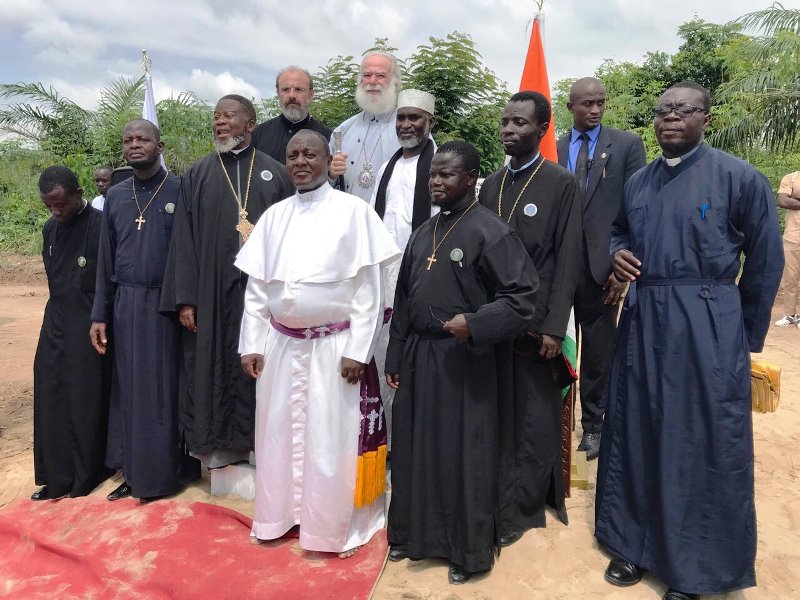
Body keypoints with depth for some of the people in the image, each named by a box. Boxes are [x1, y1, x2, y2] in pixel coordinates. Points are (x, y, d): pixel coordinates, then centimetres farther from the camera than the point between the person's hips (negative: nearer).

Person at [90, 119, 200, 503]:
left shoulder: (180, 190, -5)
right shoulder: (115, 196, 9)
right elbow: (105, 260, 10)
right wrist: (100, 314, 7)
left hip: (166, 305, -4)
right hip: (126, 306, 5)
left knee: (165, 388, 4)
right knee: (129, 390, 11)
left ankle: (164, 473, 18)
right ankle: (134, 471, 23)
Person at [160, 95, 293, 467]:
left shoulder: (275, 173, 7)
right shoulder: (197, 175, 8)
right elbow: (184, 240, 3)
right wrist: (185, 298, -5)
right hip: (212, 293, 1)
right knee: (213, 368, 5)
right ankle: (219, 450, 17)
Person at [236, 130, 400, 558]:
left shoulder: (353, 211, -5)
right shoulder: (273, 216, 8)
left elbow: (369, 288, -8)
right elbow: (256, 287, 10)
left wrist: (357, 350, -13)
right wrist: (252, 344, 4)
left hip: (334, 346, -4)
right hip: (281, 346, 5)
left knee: (332, 439, 5)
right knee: (279, 433, 14)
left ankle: (337, 527, 23)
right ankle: (281, 515, 34)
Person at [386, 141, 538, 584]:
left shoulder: (491, 232, -11)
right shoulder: (424, 233, 10)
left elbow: (522, 297, -13)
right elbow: (404, 300, 13)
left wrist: (475, 324, -24)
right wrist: (396, 358, 13)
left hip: (464, 360, -6)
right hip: (418, 357, 7)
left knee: (463, 456, 6)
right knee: (416, 450, 15)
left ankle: (467, 551, 25)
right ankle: (415, 533, 35)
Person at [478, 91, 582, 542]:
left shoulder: (562, 184, -4)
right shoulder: (491, 184, 12)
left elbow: (568, 260, -8)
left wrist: (554, 327, -13)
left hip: (534, 321, -4)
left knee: (534, 419, 5)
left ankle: (518, 509, 19)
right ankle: (503, 499, 25)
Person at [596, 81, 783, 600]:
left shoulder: (739, 177, -5)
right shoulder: (638, 182, 10)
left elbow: (766, 262, -2)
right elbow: (620, 232, 24)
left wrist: (745, 336, 1)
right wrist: (618, 252, 0)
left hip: (707, 327, -5)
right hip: (642, 321, 5)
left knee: (705, 444, 5)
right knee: (635, 433, 12)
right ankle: (633, 541, 30)